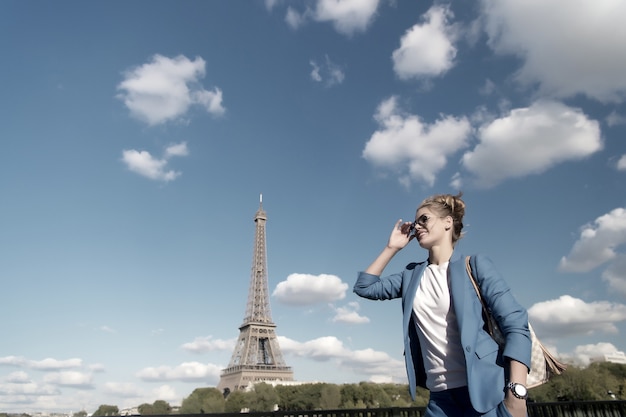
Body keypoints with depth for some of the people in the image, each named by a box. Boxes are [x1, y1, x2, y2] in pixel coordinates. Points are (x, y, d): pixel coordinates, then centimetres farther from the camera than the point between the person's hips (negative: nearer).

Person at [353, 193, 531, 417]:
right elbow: (364, 287, 13)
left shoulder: (475, 265, -3)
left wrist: (516, 392, -20)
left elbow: (516, 325, -9)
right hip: (441, 396, 5)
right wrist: (391, 247, 8)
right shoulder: (412, 275, 11)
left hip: (487, 389, -4)